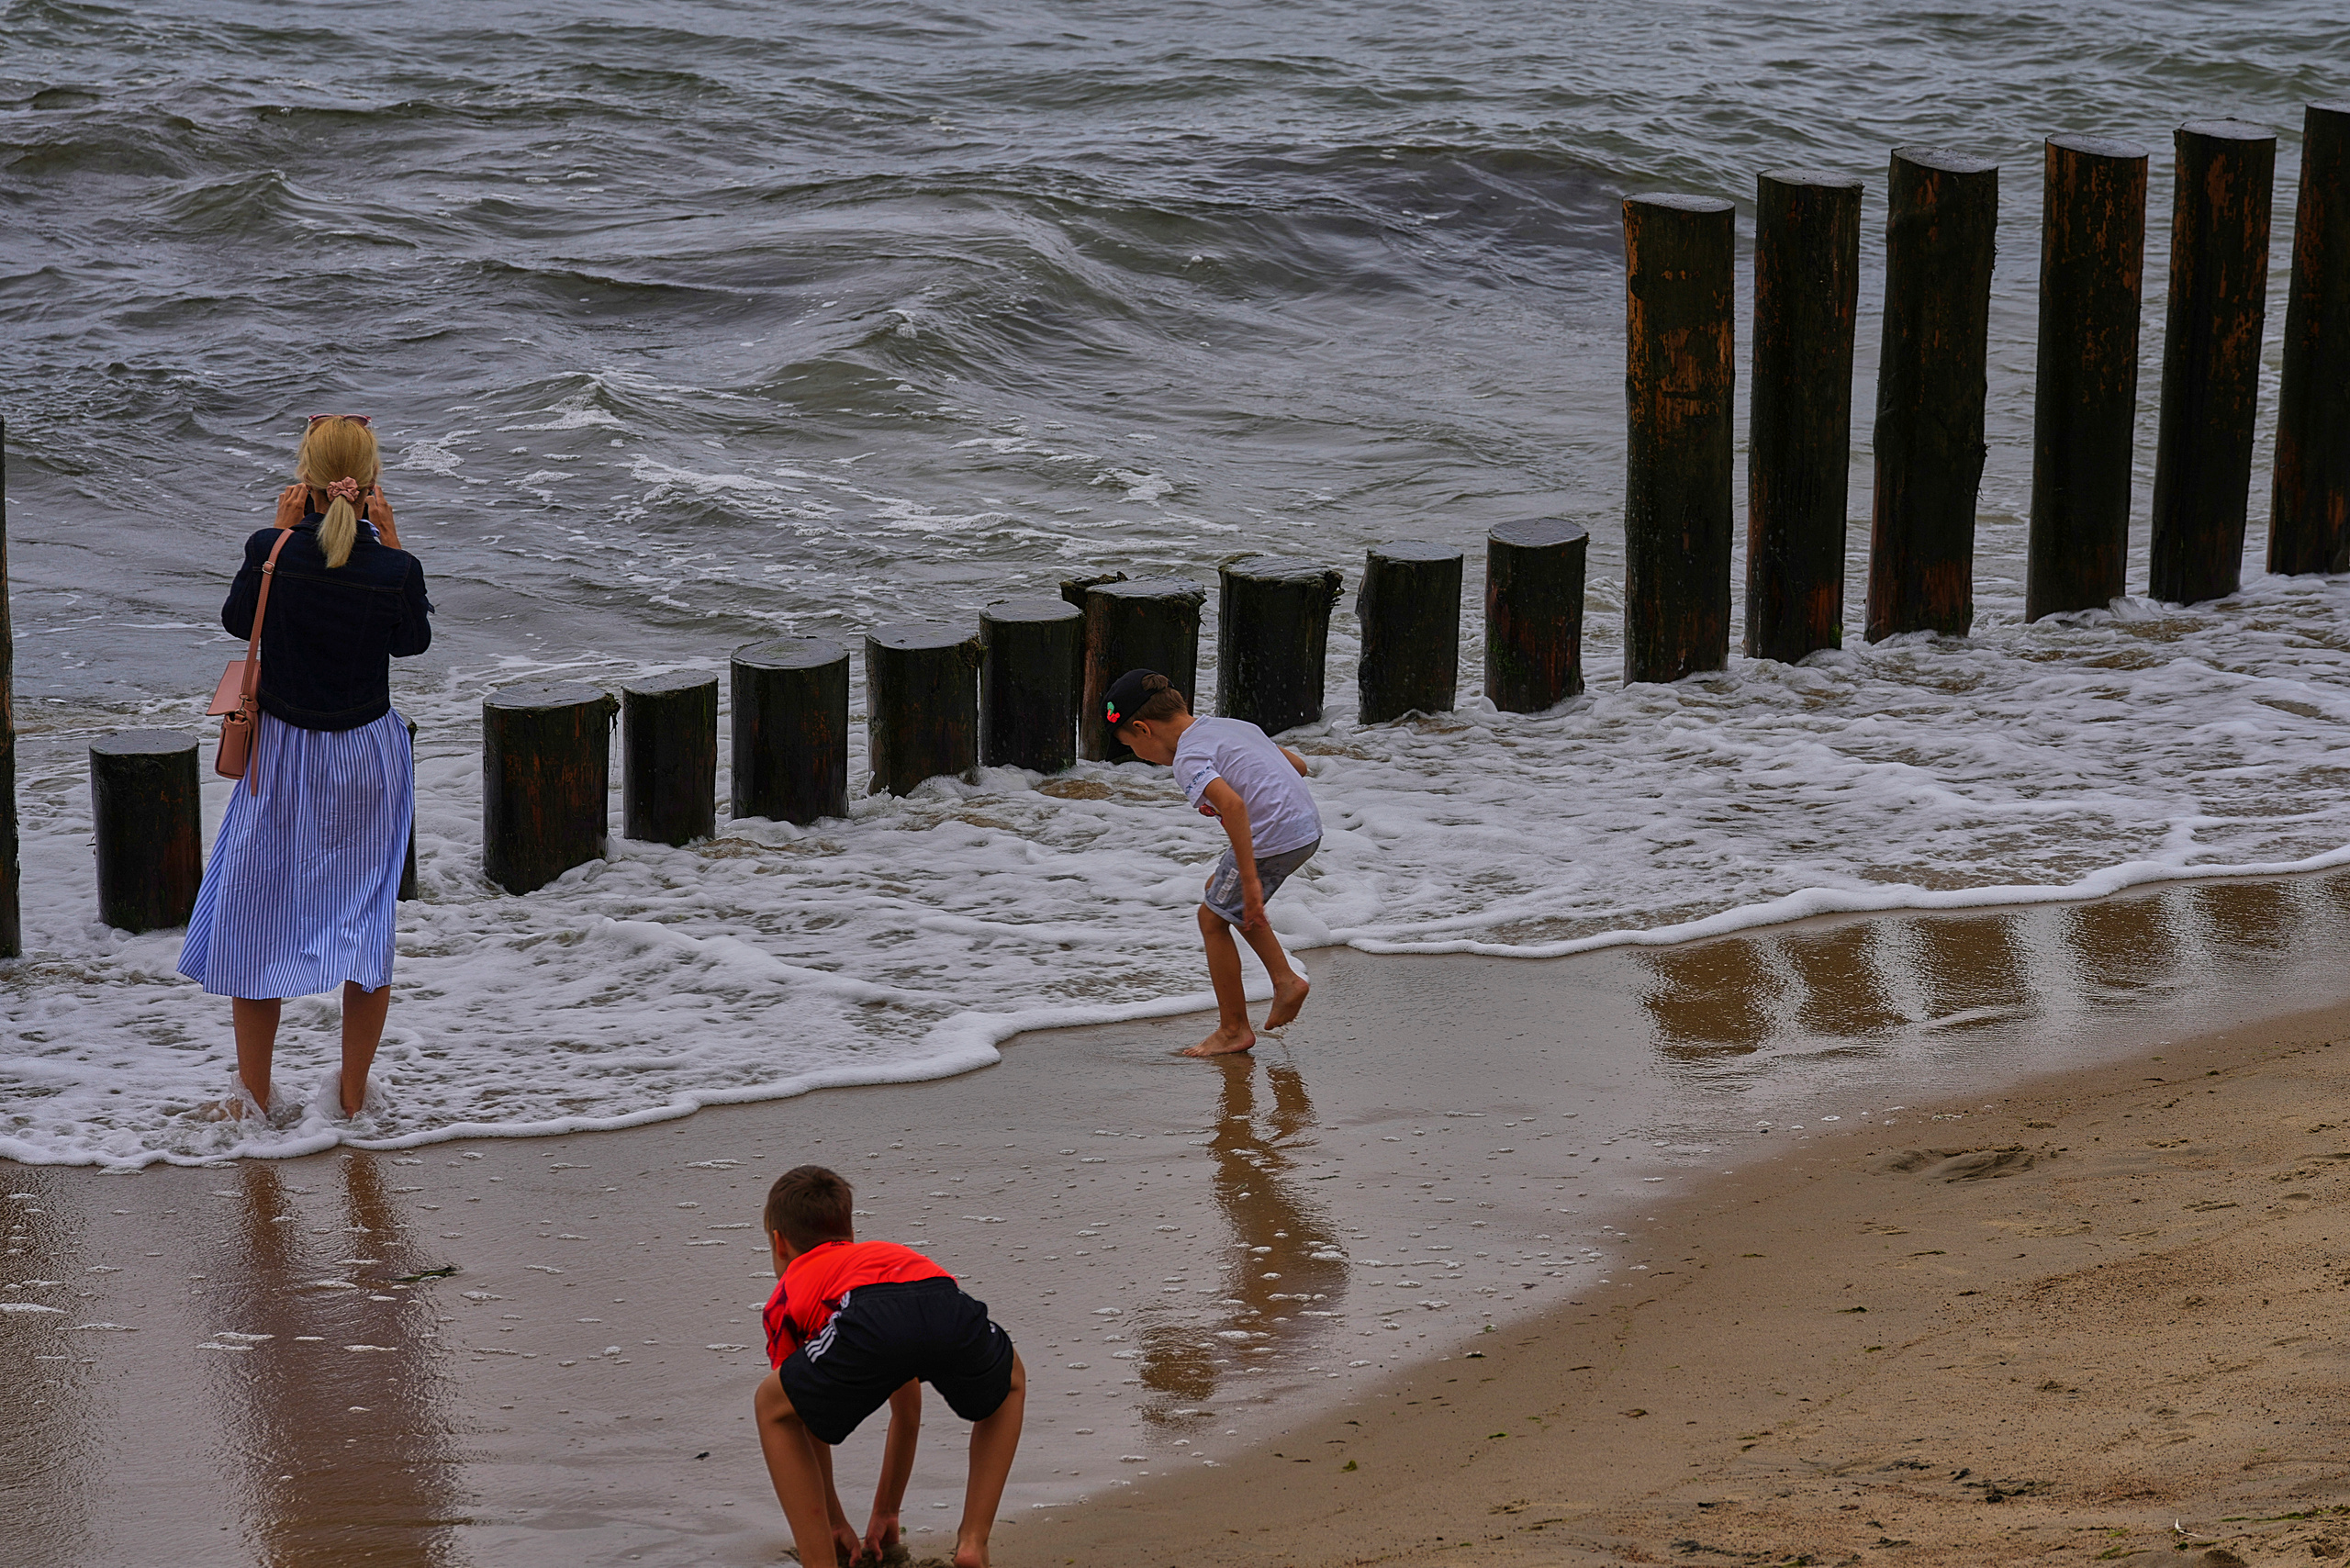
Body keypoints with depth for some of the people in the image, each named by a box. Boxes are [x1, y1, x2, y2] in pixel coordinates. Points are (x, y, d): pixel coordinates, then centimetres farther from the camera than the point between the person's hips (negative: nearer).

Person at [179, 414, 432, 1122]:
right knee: (367, 915, 14)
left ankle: (254, 1092, 18)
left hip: (282, 753, 0)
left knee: (257, 906, 14)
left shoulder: (272, 553, -17)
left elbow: (236, 619, 1)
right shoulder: (394, 569, -17)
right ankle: (353, 1090, 20)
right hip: (367, 758, 0)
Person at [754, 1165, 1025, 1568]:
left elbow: (808, 1421, 42)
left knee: (771, 1405, 26)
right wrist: (886, 1514, 64)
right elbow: (908, 1412, 56)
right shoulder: (886, 1252, 49)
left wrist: (834, 1524, 54)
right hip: (951, 1306, 3)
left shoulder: (788, 1294, 37)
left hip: (869, 1321, -3)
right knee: (1009, 1383, 39)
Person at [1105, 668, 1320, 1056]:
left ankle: (1234, 1030, 18)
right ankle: (1285, 980, 22)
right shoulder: (1234, 726, 17)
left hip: (1272, 841, -9)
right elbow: (1298, 766, 23)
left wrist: (1250, 880, -28)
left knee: (1213, 919, 10)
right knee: (1218, 891, 28)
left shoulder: (1188, 758, -11)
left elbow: (1232, 805, -28)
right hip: (1308, 827, 9)